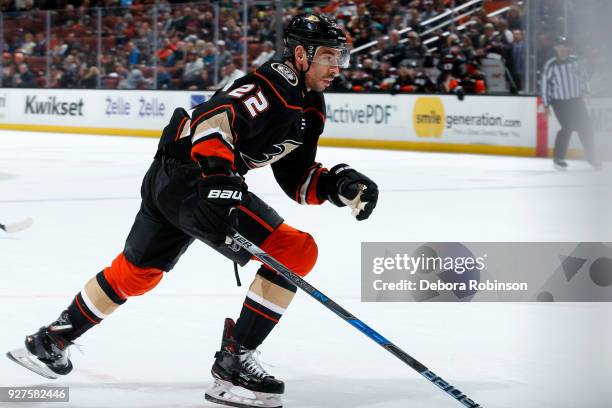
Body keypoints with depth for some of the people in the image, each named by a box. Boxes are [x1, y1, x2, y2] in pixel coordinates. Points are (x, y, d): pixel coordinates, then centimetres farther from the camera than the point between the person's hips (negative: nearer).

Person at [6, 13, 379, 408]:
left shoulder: (311, 108, 13)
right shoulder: (272, 85, -18)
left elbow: (297, 178, 16)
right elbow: (214, 118, -33)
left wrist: (339, 183, 0)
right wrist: (219, 178, -44)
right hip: (188, 174, -10)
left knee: (136, 272, 24)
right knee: (294, 251, -15)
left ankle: (52, 339, 41)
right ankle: (233, 364, -12)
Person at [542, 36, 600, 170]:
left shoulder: (575, 61, 1)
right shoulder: (551, 65, -11)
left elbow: (583, 75, 15)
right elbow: (545, 84, -7)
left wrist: (584, 91, 6)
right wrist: (546, 105, -7)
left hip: (576, 100, 5)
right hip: (560, 102, -5)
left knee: (586, 127, 3)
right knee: (567, 128, -15)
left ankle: (590, 156, 18)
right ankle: (558, 158, -4)